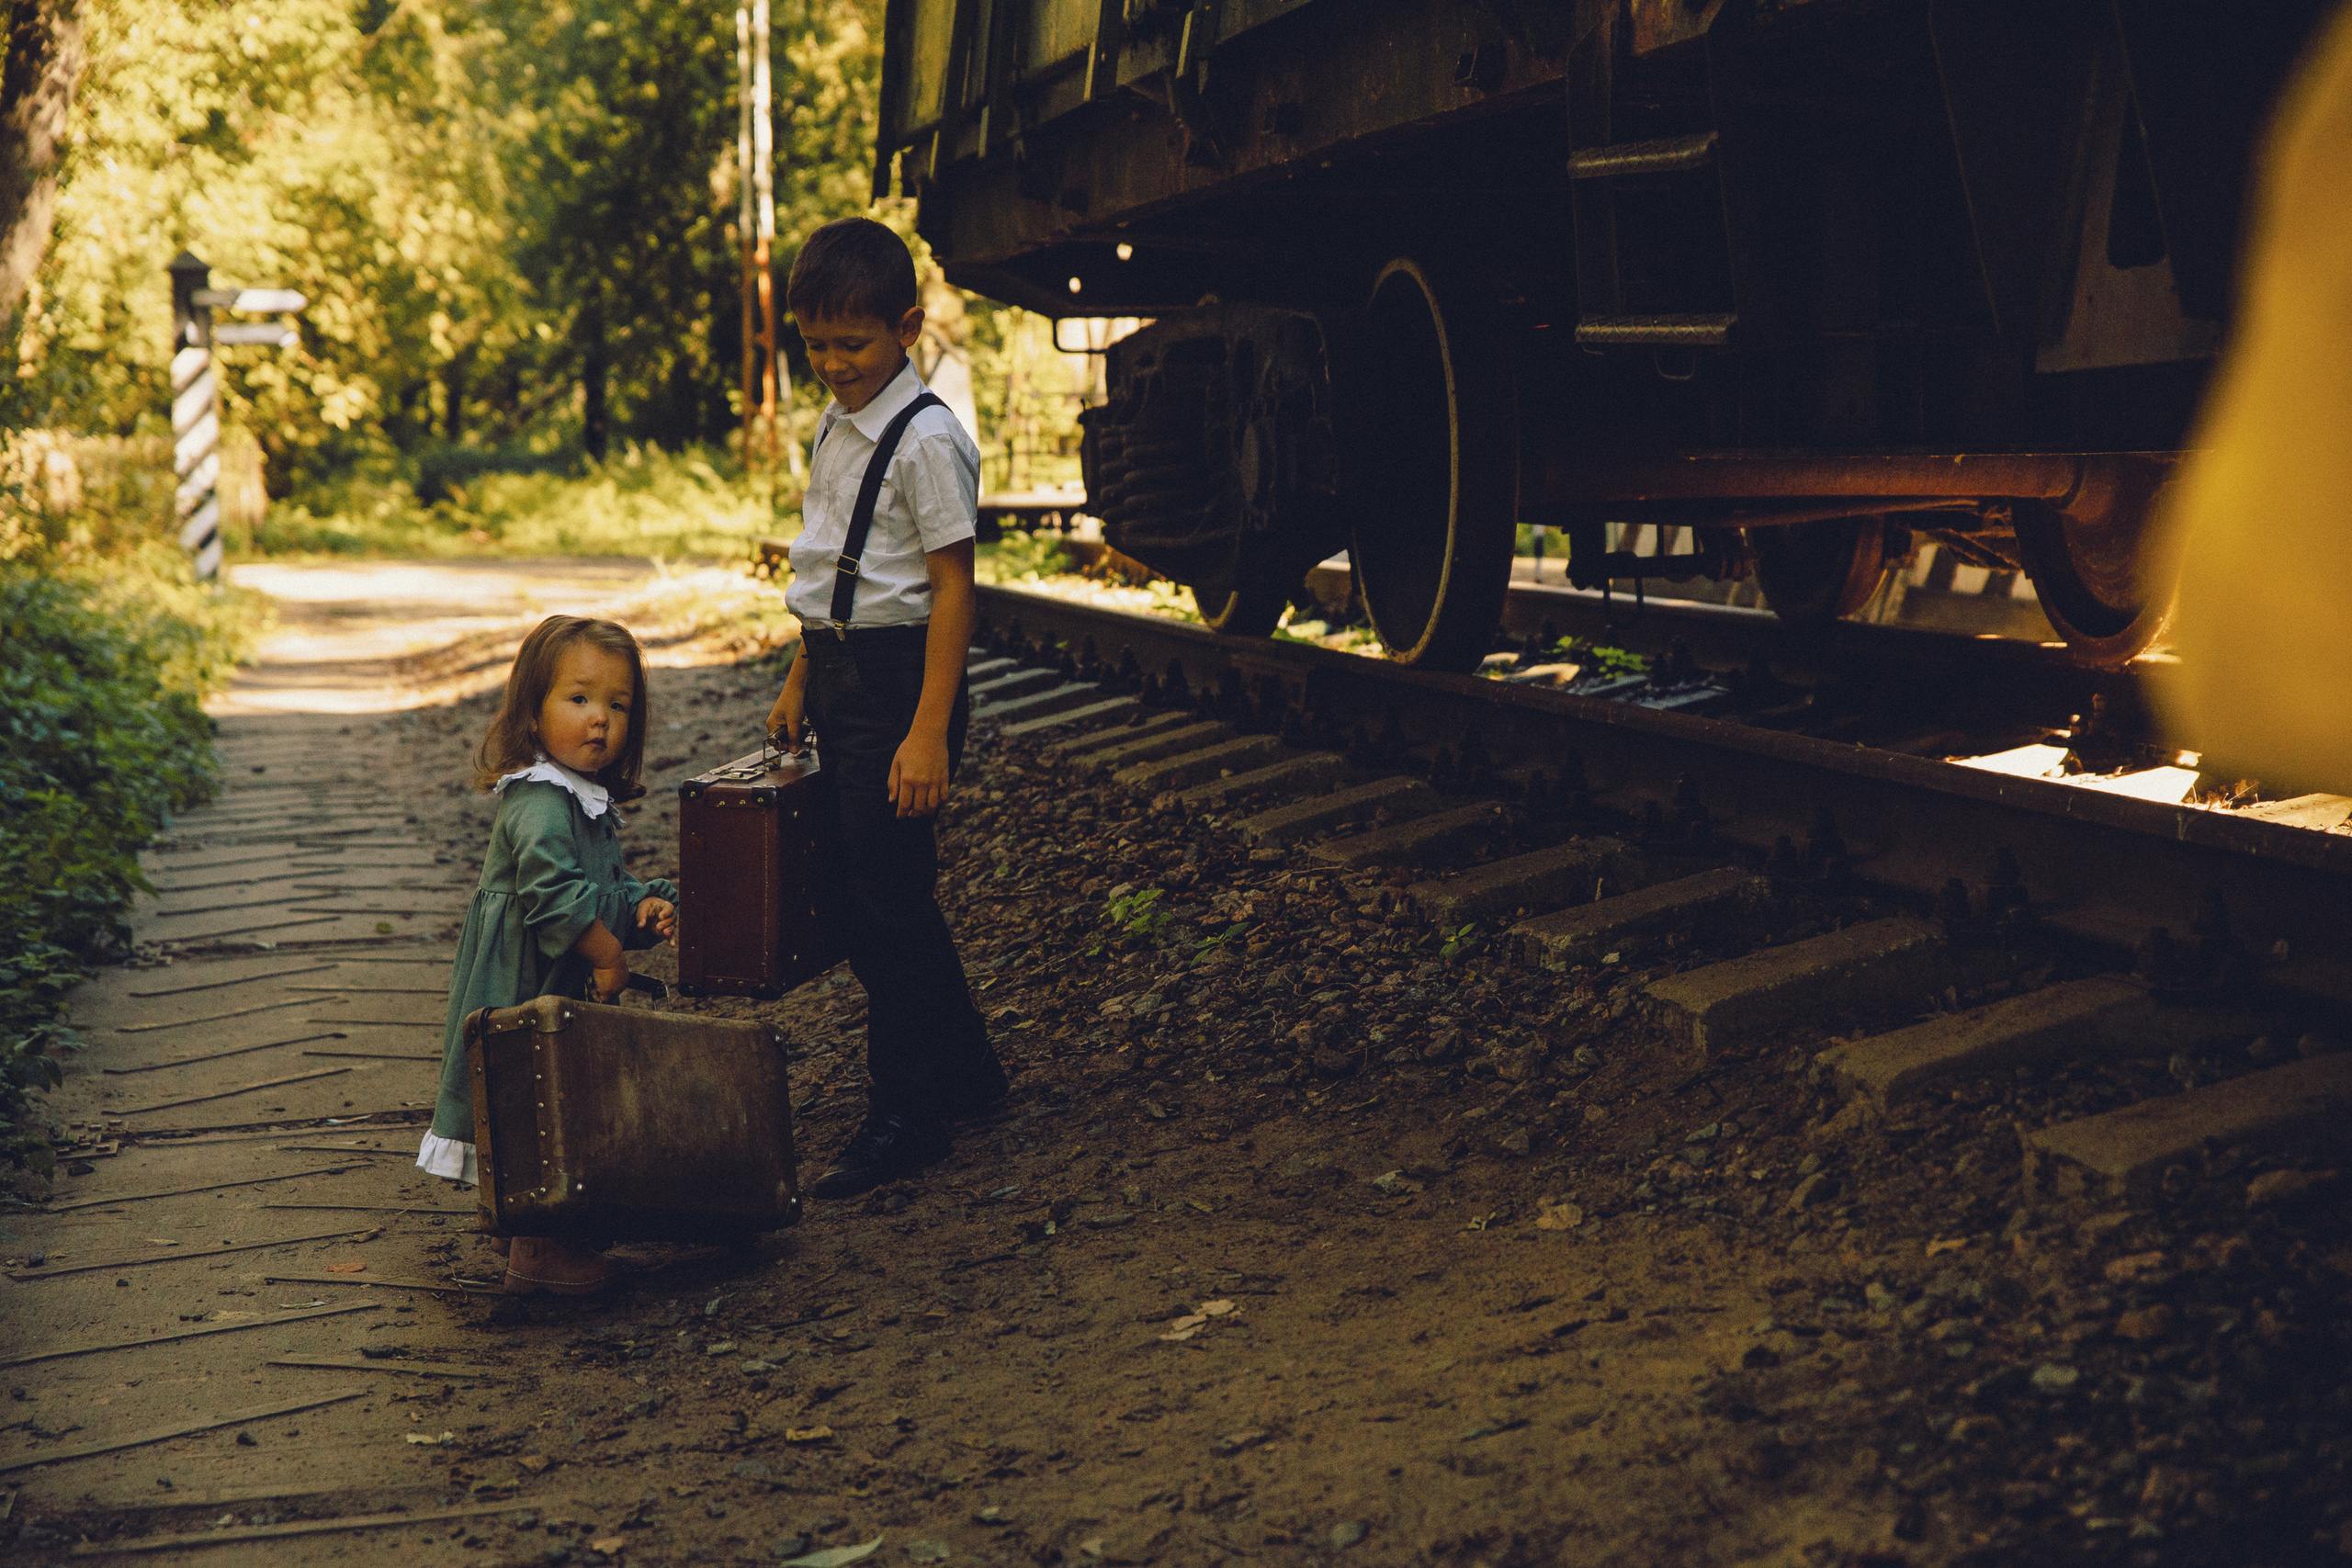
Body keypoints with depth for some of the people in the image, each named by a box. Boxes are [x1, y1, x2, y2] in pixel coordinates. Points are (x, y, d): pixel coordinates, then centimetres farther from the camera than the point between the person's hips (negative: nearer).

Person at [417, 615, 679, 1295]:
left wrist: (645, 908, 2)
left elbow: (605, 889, 22)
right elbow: (556, 896, -31)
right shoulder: (540, 804, -20)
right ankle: (538, 1251, 3)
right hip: (531, 996, -10)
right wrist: (609, 957, -22)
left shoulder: (590, 802, 13)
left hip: (571, 995, 10)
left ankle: (522, 1228, 31)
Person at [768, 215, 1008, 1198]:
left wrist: (929, 733, -22)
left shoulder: (926, 439, -16)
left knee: (887, 898, -4)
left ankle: (904, 1117, 7)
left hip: (897, 674, -9)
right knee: (855, 883, 15)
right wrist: (801, 680, 21)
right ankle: (962, 1070, 29)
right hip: (839, 674, 9)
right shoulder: (835, 429, 11)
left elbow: (951, 590, -18)